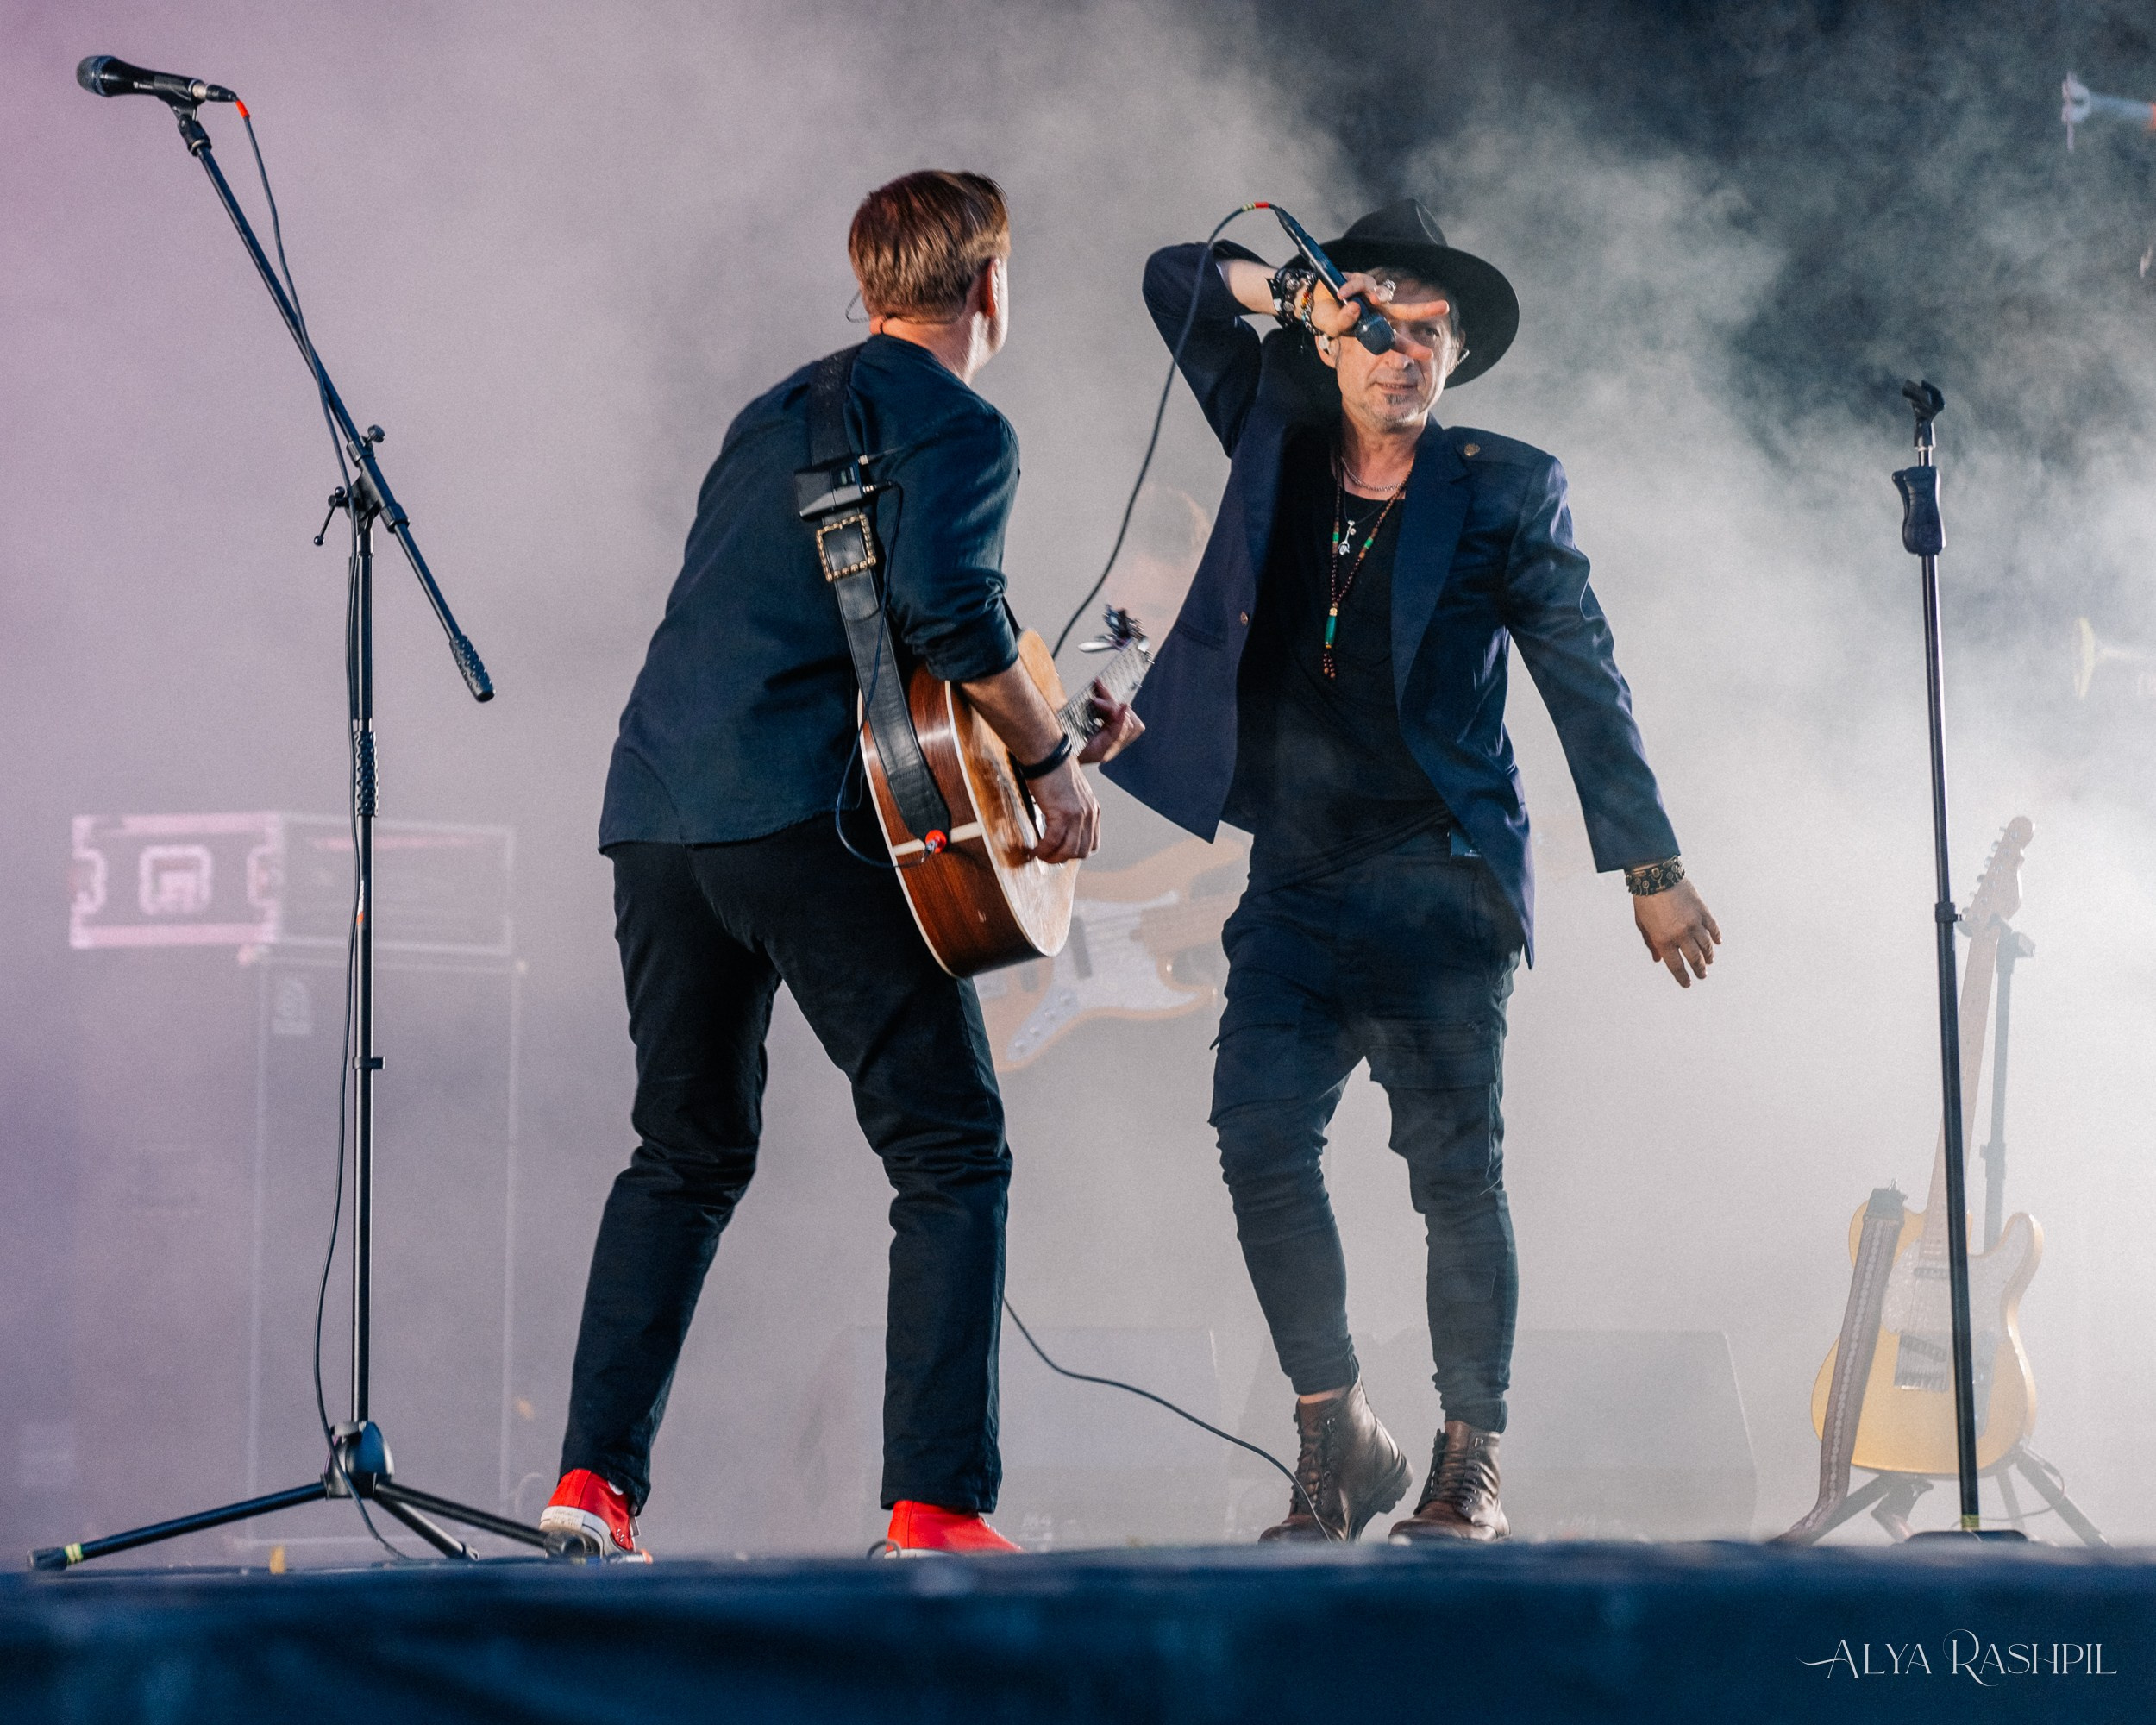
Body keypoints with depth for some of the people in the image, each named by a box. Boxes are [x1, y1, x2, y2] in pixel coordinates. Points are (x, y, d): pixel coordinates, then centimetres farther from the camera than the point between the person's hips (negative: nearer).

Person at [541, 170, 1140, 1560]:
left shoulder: (778, 415, 26)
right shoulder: (960, 429, 0)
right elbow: (946, 608, -18)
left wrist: (1034, 715, 33)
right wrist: (1052, 761, -4)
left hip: (657, 816, 8)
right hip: (810, 819, -8)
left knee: (687, 1156, 18)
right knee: (951, 1154, -2)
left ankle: (595, 1483, 11)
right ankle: (939, 1505, -10)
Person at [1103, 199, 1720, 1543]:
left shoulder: (1505, 494, 1)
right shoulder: (1280, 440, 9)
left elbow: (1588, 688, 2)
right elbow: (1176, 283, 14)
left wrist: (1652, 869, 0)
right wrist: (1303, 296, -4)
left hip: (1440, 885, -3)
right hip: (1298, 887, 3)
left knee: (1456, 1167, -5)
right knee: (1260, 1132, -9)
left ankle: (1471, 1465, 4)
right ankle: (1340, 1443, 1)